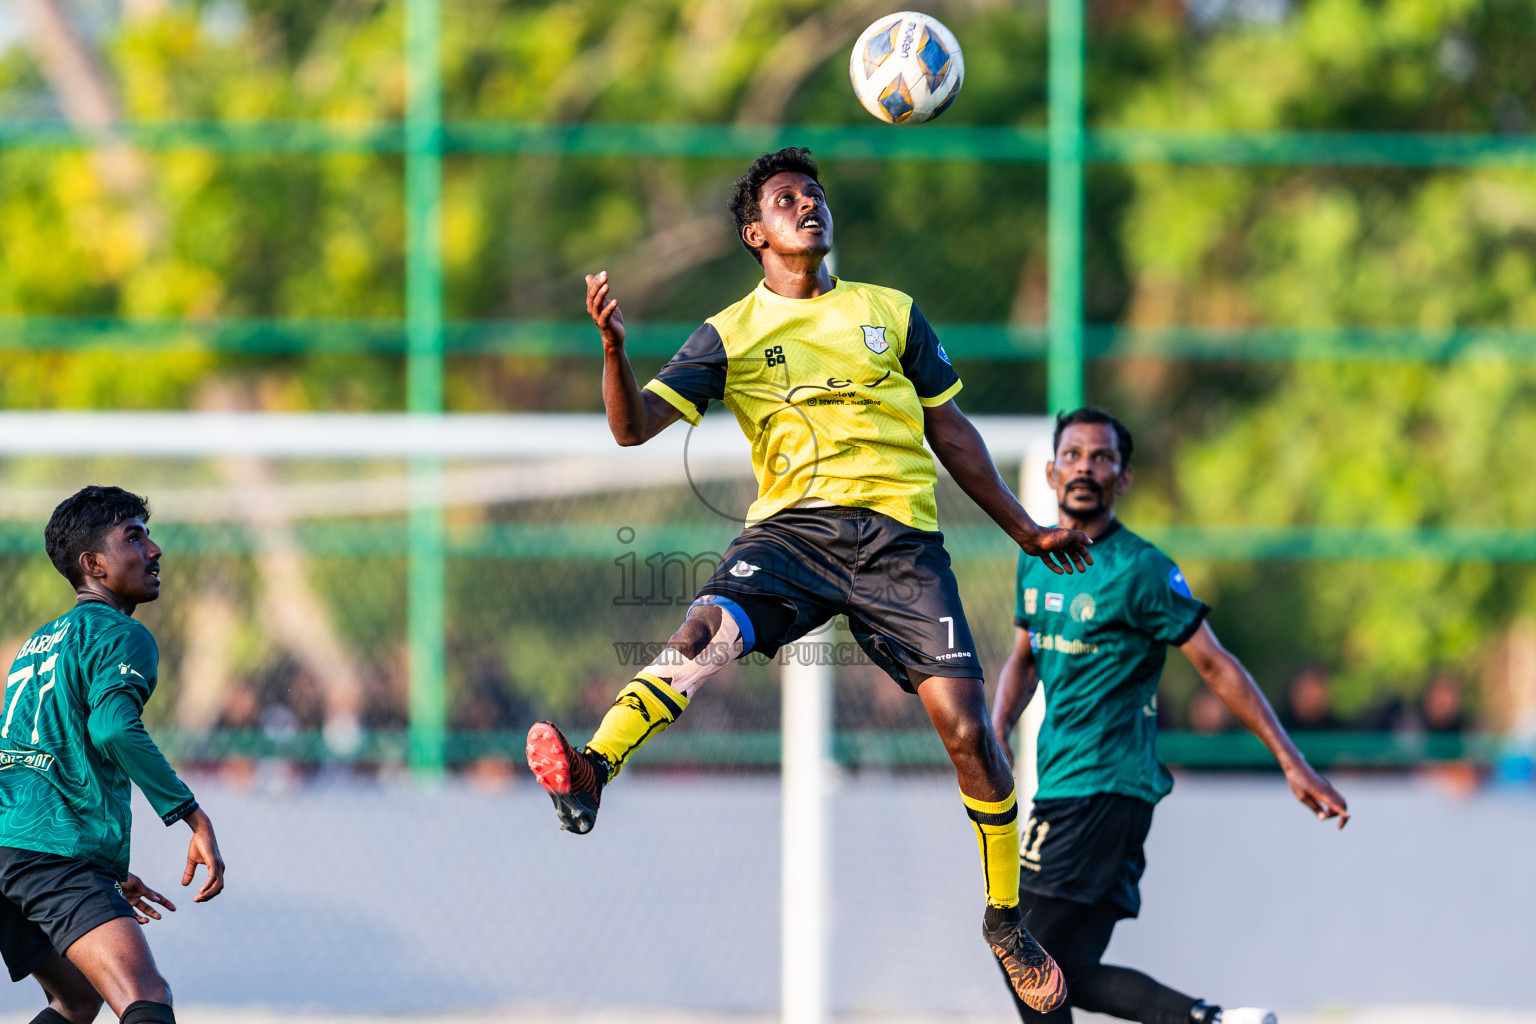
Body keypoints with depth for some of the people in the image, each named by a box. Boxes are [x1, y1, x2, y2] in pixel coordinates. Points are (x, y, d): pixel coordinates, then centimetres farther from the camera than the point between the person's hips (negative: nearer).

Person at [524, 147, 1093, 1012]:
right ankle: (591, 773, -48)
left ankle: (1007, 919, 7)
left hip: (900, 533, 1)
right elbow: (635, 426, 1)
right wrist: (614, 345, -19)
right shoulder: (730, 336, 11)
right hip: (794, 527, -1)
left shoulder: (892, 314, 17)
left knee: (967, 728, -10)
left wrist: (1025, 530, 25)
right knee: (706, 630, -33)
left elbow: (950, 430, 25)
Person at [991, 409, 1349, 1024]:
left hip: (1104, 788, -8)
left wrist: (1292, 763, -10)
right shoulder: (1037, 560, 12)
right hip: (1061, 786, 8)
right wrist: (997, 729, 4)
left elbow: (1216, 666, -8)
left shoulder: (1140, 570, -10)